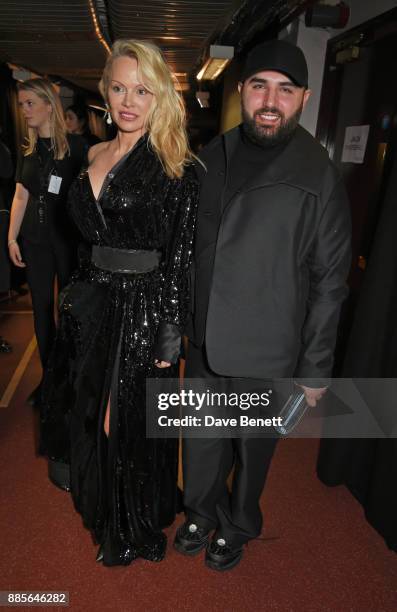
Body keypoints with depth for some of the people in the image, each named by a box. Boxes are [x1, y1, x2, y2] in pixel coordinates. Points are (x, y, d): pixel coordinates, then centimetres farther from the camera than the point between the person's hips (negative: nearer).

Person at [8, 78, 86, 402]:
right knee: (42, 307, 9)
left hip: (68, 239, -5)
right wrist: (12, 238, 8)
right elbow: (21, 197, 12)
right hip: (35, 240, 5)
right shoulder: (29, 150, 10)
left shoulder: (75, 146, -4)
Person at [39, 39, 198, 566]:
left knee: (132, 424, 10)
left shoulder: (175, 169, -10)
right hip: (90, 308, 7)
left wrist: (170, 337, -13)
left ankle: (136, 530, 39)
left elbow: (180, 258, -12)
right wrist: (77, 298, 13)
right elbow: (89, 238, 13)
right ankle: (101, 507, 51)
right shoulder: (95, 158, 9)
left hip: (143, 311, -6)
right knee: (90, 415, 21)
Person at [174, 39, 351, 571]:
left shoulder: (320, 176, -11)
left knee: (254, 446, 17)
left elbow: (329, 281, -9)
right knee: (201, 440, 20)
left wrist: (316, 370, -8)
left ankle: (238, 526, 46)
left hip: (267, 353, -3)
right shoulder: (211, 157, 2)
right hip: (204, 342, 4)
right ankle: (201, 512, 48)